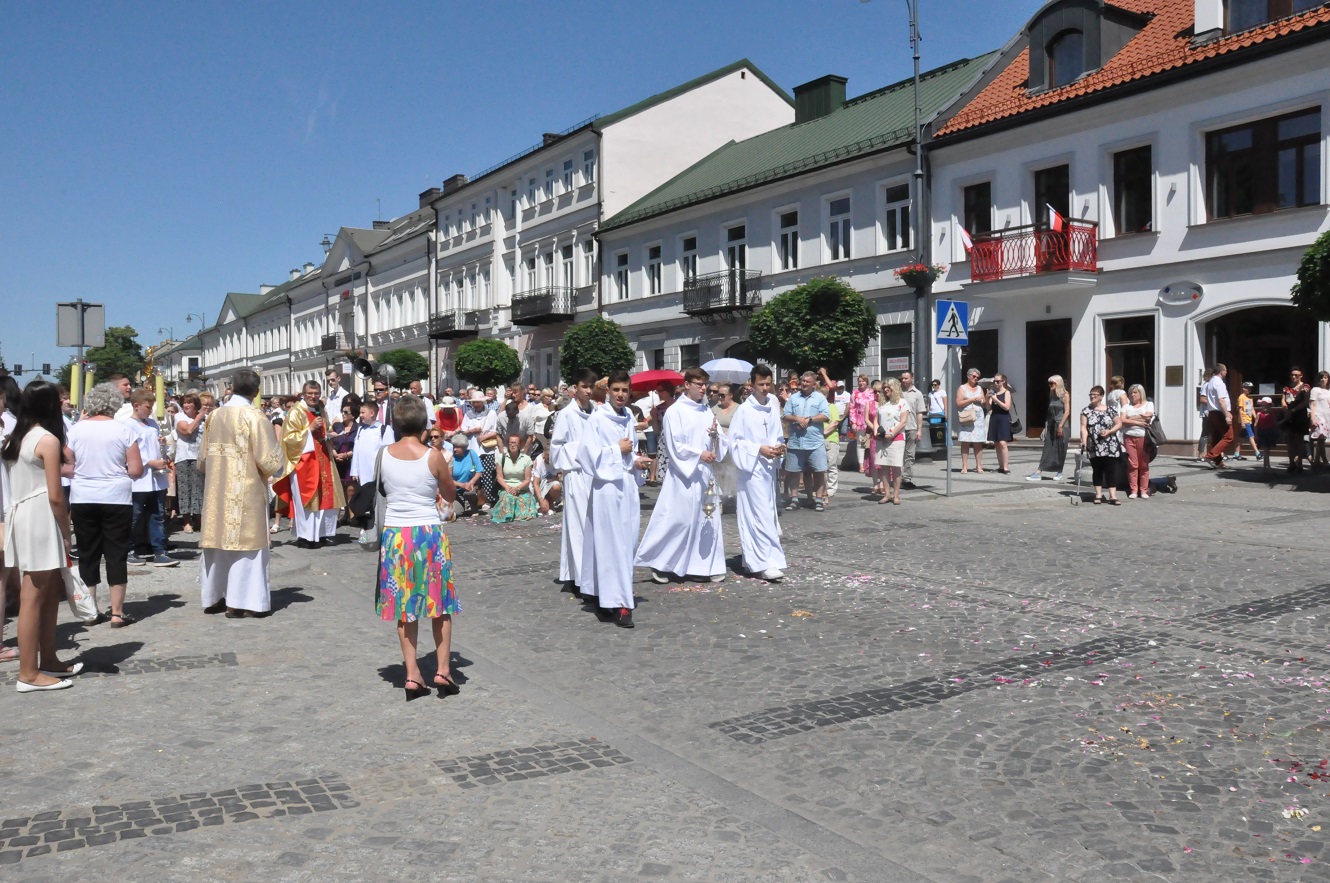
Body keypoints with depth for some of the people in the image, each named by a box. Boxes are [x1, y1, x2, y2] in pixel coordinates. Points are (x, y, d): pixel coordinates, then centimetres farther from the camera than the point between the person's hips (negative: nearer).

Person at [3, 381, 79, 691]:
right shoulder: (48, 439, -11)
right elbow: (55, 496, -13)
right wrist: (66, 532, -5)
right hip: (40, 519, -9)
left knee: (52, 589, 16)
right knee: (33, 597, -4)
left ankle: (48, 660, 22)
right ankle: (29, 674, 2)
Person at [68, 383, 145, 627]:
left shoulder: (76, 429, 0)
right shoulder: (124, 429, -6)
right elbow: (136, 470, -7)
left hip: (82, 499, 2)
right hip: (116, 499, -2)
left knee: (87, 554, 11)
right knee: (116, 555, 3)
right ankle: (117, 613, 5)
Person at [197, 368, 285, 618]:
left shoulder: (215, 415, 3)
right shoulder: (255, 417, -13)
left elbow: (203, 457, 10)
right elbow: (269, 461, -15)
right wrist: (277, 442, 5)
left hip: (216, 490, 5)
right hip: (246, 491, -5)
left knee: (218, 540, 13)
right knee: (244, 542, 1)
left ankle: (214, 597, 20)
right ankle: (239, 601, 1)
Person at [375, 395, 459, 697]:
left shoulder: (384, 454, -3)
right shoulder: (433, 457, -11)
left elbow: (383, 489, 11)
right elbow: (450, 496, 1)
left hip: (394, 534, 3)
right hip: (429, 533, -2)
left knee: (404, 605, 11)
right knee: (440, 604, 11)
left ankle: (412, 674, 11)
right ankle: (443, 669, 11)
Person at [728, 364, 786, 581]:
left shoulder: (773, 405, 7)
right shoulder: (744, 410, -9)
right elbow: (735, 441, -8)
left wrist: (778, 449, -3)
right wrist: (759, 449, -15)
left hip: (770, 467, 6)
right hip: (752, 468, -6)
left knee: (767, 513, 10)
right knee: (761, 515, -10)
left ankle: (752, 559, 20)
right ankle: (767, 562, -9)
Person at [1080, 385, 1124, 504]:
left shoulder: (1111, 410, 4)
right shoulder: (1086, 411, 5)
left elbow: (1119, 424, 6)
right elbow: (1083, 427, -3)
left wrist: (1109, 431, -11)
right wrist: (1084, 441, -16)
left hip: (1110, 446, -1)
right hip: (1094, 447, 1)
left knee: (1111, 470, -5)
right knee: (1097, 470, 8)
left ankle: (1113, 496, -6)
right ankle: (1098, 495, 15)